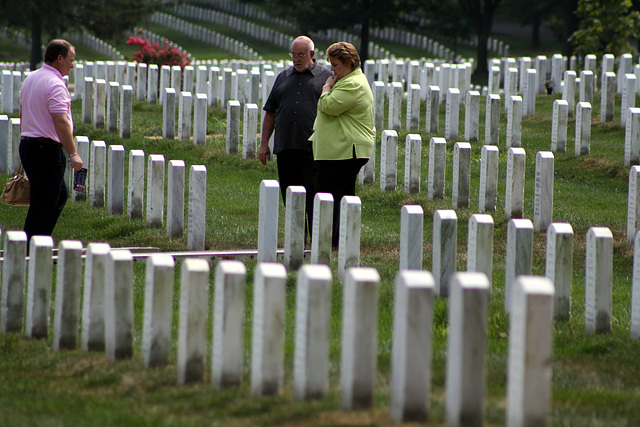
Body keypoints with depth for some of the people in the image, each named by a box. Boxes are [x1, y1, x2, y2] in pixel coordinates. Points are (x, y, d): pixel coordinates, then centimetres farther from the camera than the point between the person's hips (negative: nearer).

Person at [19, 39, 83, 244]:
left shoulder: (30, 79, 14)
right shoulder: (55, 84, -16)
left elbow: (23, 115, 22)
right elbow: (60, 122, -24)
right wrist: (73, 153, -25)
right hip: (47, 149, -10)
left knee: (59, 196, 18)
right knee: (43, 205, -5)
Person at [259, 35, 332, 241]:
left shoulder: (326, 77, 6)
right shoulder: (283, 78, 18)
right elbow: (270, 112, 20)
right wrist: (264, 144, 13)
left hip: (313, 149, -5)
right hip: (285, 147, 5)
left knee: (314, 195, -11)